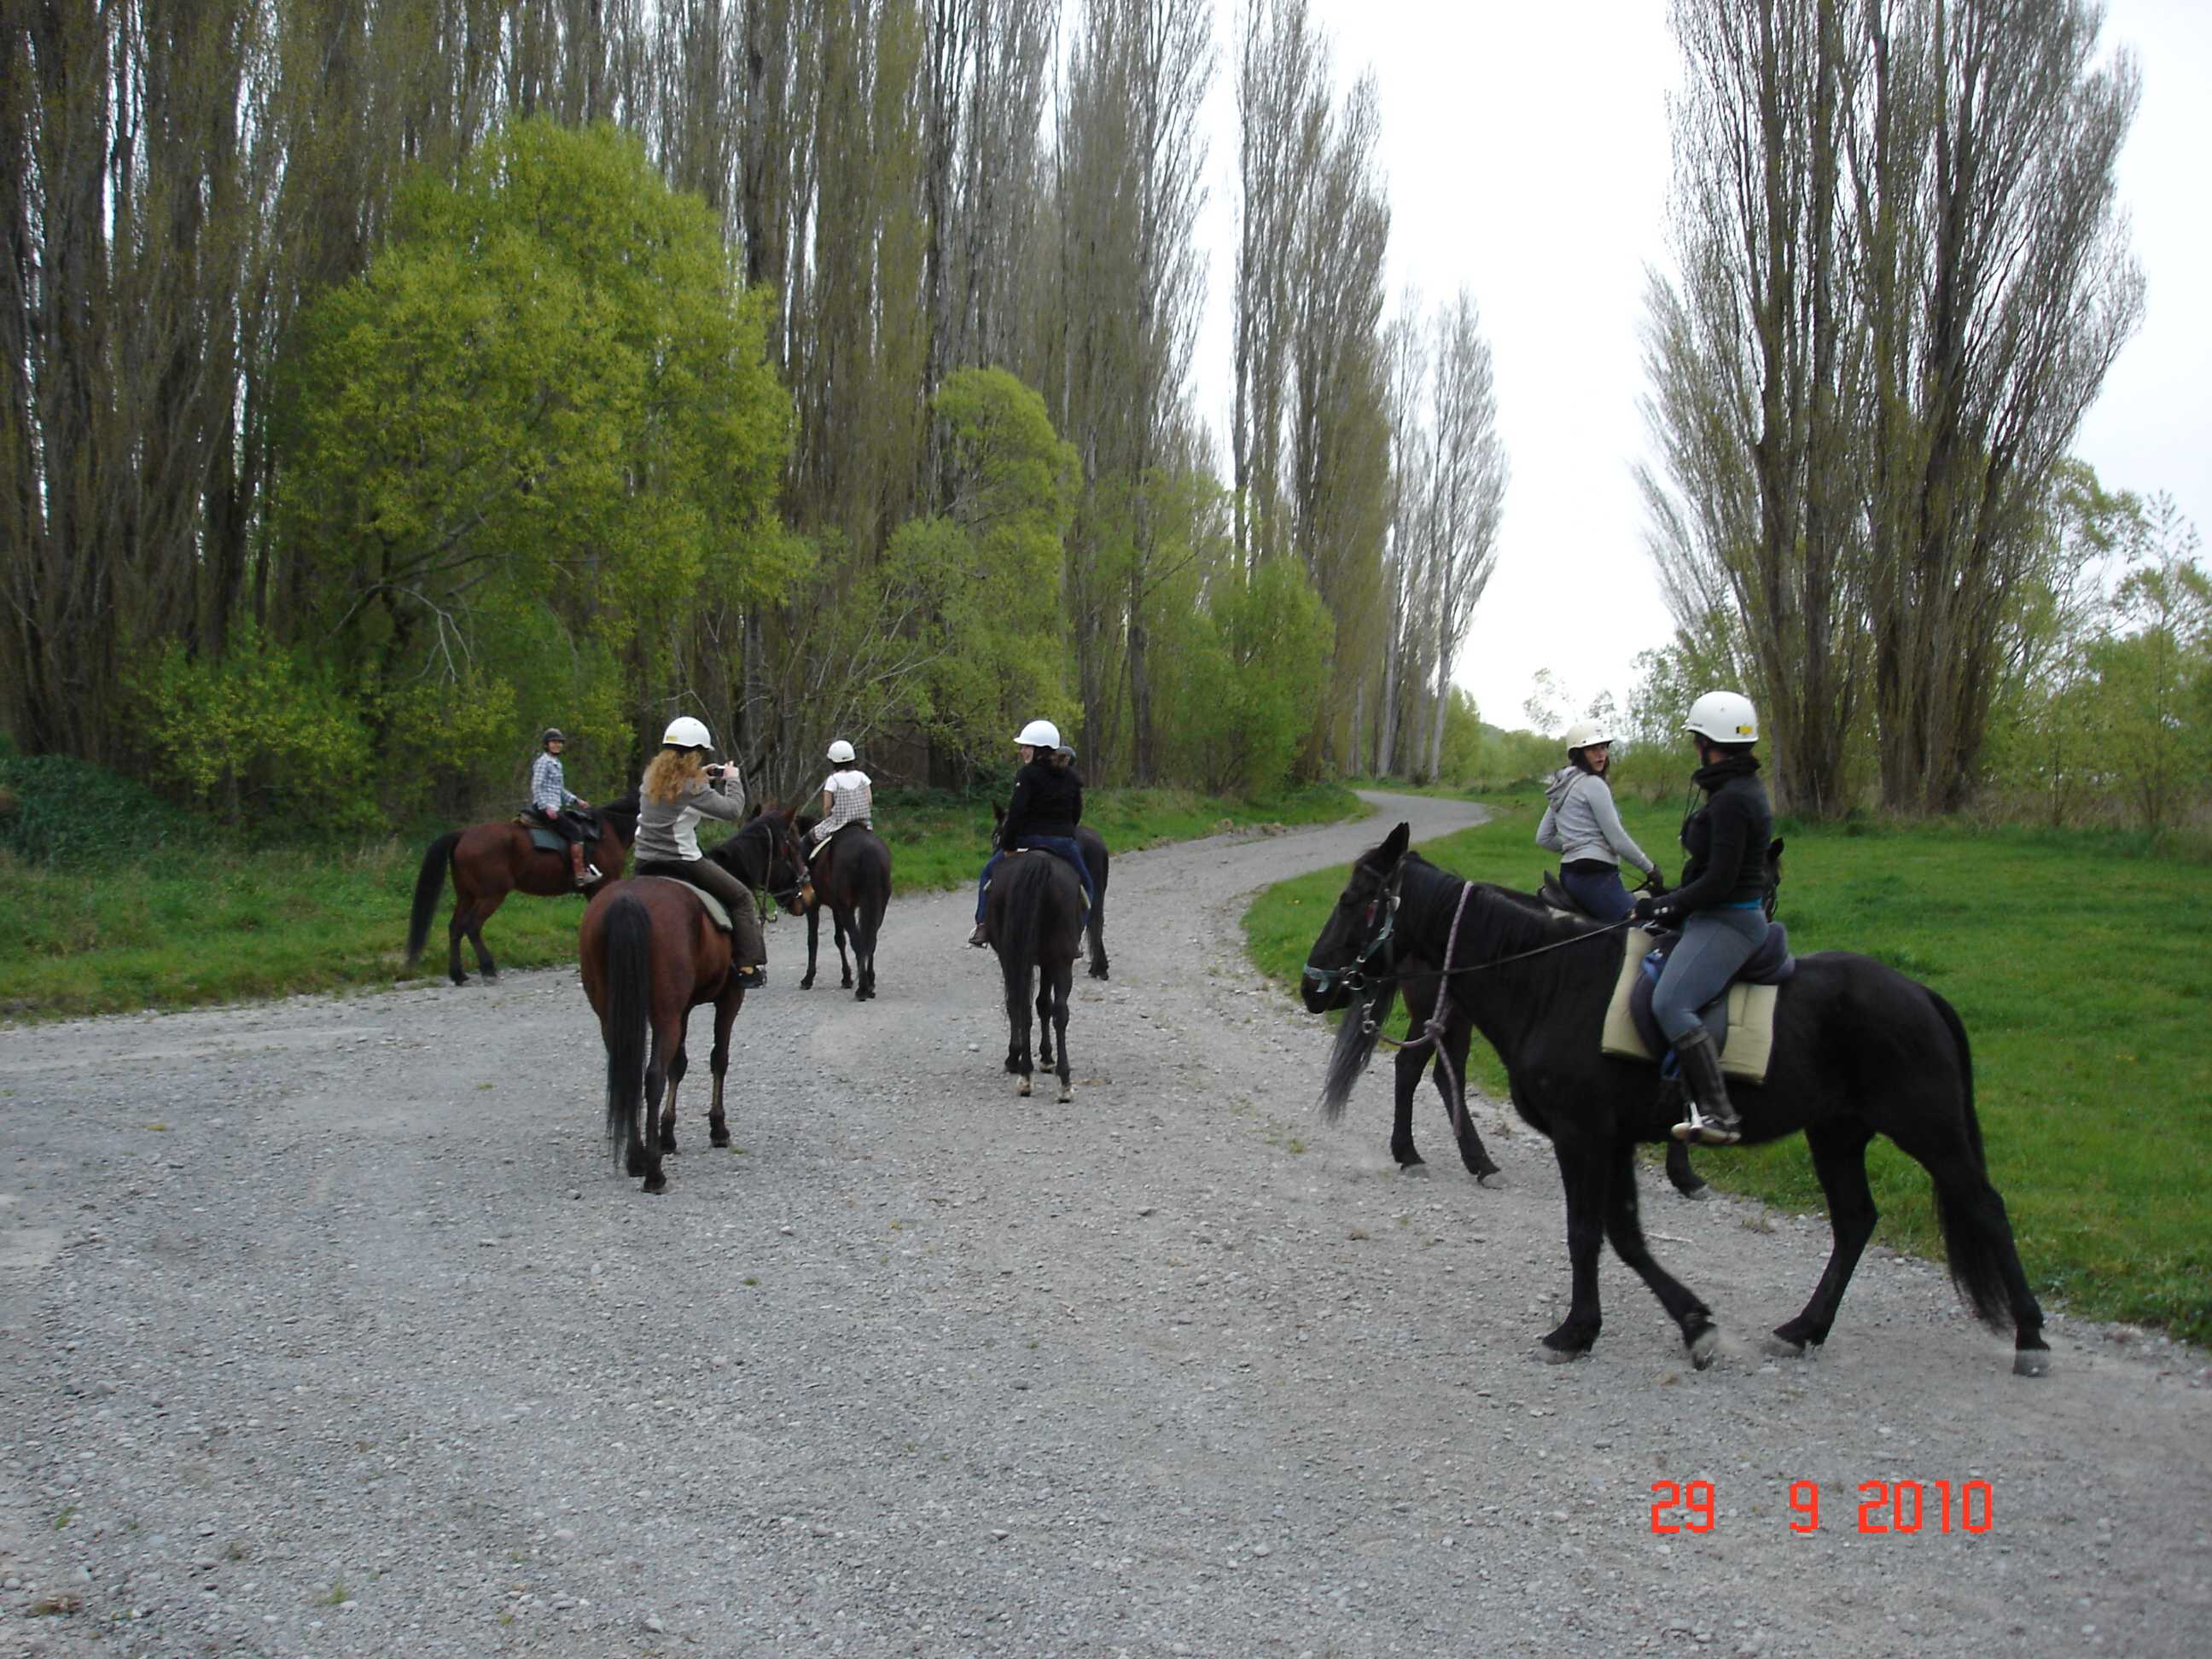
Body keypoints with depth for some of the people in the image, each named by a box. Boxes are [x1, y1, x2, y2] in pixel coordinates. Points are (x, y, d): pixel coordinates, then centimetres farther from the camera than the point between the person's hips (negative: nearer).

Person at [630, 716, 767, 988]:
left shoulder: (652, 776, 7)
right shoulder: (693, 786, -15)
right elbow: (732, 810, -11)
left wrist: (701, 778, 23)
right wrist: (732, 780, 5)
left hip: (644, 864, 7)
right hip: (681, 861, -7)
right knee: (741, 897, 6)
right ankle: (749, 967, 0)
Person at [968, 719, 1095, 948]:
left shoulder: (1027, 774, -9)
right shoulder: (1071, 777, 9)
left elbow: (1016, 812, -15)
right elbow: (1077, 813, 13)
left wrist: (1006, 845, -9)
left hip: (1028, 838, -3)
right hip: (1064, 841, 3)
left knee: (989, 873, 19)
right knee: (1086, 888, 22)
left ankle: (983, 925, 9)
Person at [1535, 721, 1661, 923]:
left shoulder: (1562, 787, 18)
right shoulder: (1593, 784, -9)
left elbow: (1543, 838, 20)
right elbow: (1617, 839, -10)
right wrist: (1650, 868, 0)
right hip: (1596, 876, -10)